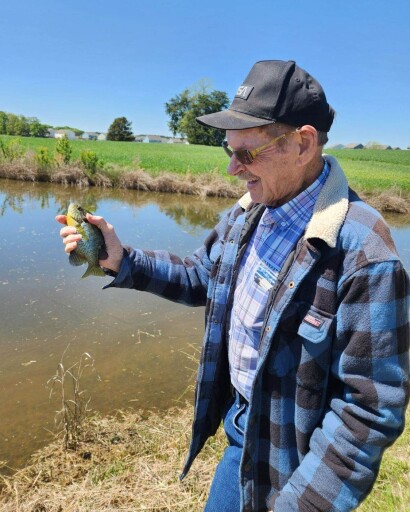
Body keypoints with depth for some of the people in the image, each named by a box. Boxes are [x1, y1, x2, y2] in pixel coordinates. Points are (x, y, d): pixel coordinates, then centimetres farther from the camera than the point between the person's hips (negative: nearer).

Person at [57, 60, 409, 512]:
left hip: (289, 459, -6)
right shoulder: (250, 211, -6)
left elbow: (371, 408, -24)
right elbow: (201, 276, 8)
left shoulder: (363, 254, -29)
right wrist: (121, 261, -6)